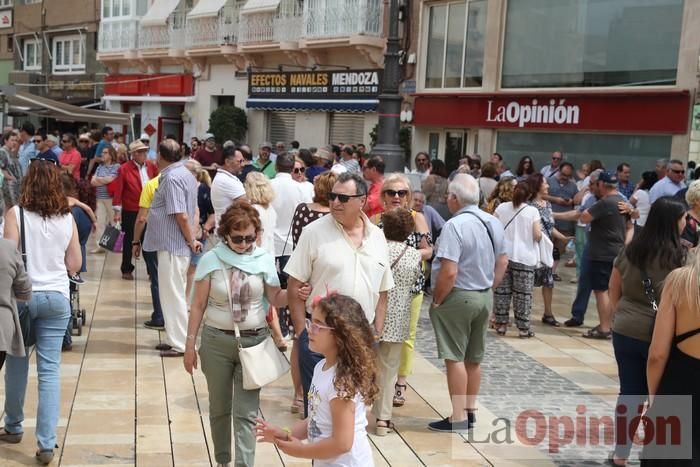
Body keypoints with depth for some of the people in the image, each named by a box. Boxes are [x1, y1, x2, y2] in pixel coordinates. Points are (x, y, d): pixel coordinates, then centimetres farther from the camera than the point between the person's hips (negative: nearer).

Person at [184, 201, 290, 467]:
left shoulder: (264, 259, -3)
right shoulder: (211, 260, -5)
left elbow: (275, 299, 0)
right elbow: (198, 305, 0)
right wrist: (190, 345, 0)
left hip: (254, 341, 0)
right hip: (217, 340, 1)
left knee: (246, 411, -1)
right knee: (219, 408, 14)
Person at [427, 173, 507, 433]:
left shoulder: (454, 226, -20)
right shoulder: (494, 223, 5)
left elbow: (449, 272, -24)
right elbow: (502, 262, 14)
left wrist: (436, 301, -12)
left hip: (458, 297, -8)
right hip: (485, 297, 8)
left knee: (455, 358, 0)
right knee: (474, 358, 16)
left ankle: (459, 417, 3)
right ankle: (470, 411, 25)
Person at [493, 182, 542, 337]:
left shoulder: (501, 208, 2)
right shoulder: (532, 211, -6)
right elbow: (537, 235, -10)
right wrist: (539, 230, 12)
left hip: (502, 255, 3)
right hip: (524, 258, -2)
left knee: (501, 291, 10)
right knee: (523, 294, 4)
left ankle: (501, 324, 14)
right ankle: (523, 328, 7)